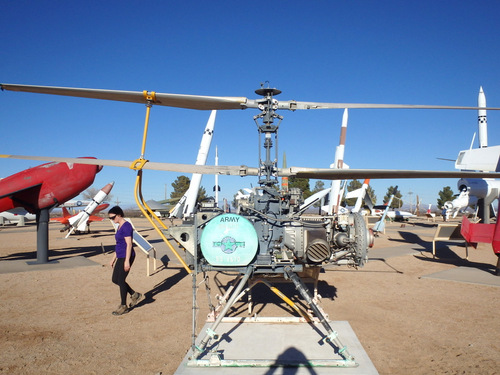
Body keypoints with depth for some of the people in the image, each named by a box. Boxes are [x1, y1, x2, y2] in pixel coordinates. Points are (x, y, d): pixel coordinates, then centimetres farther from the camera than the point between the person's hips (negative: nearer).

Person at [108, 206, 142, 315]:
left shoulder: (126, 226, -15)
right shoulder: (119, 227, 14)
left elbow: (129, 244, -19)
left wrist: (127, 261, -22)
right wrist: (113, 259, 22)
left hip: (126, 257, -10)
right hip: (120, 257, 10)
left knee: (121, 280, -3)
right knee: (115, 279, 12)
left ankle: (123, 306, 10)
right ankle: (134, 295, 24)